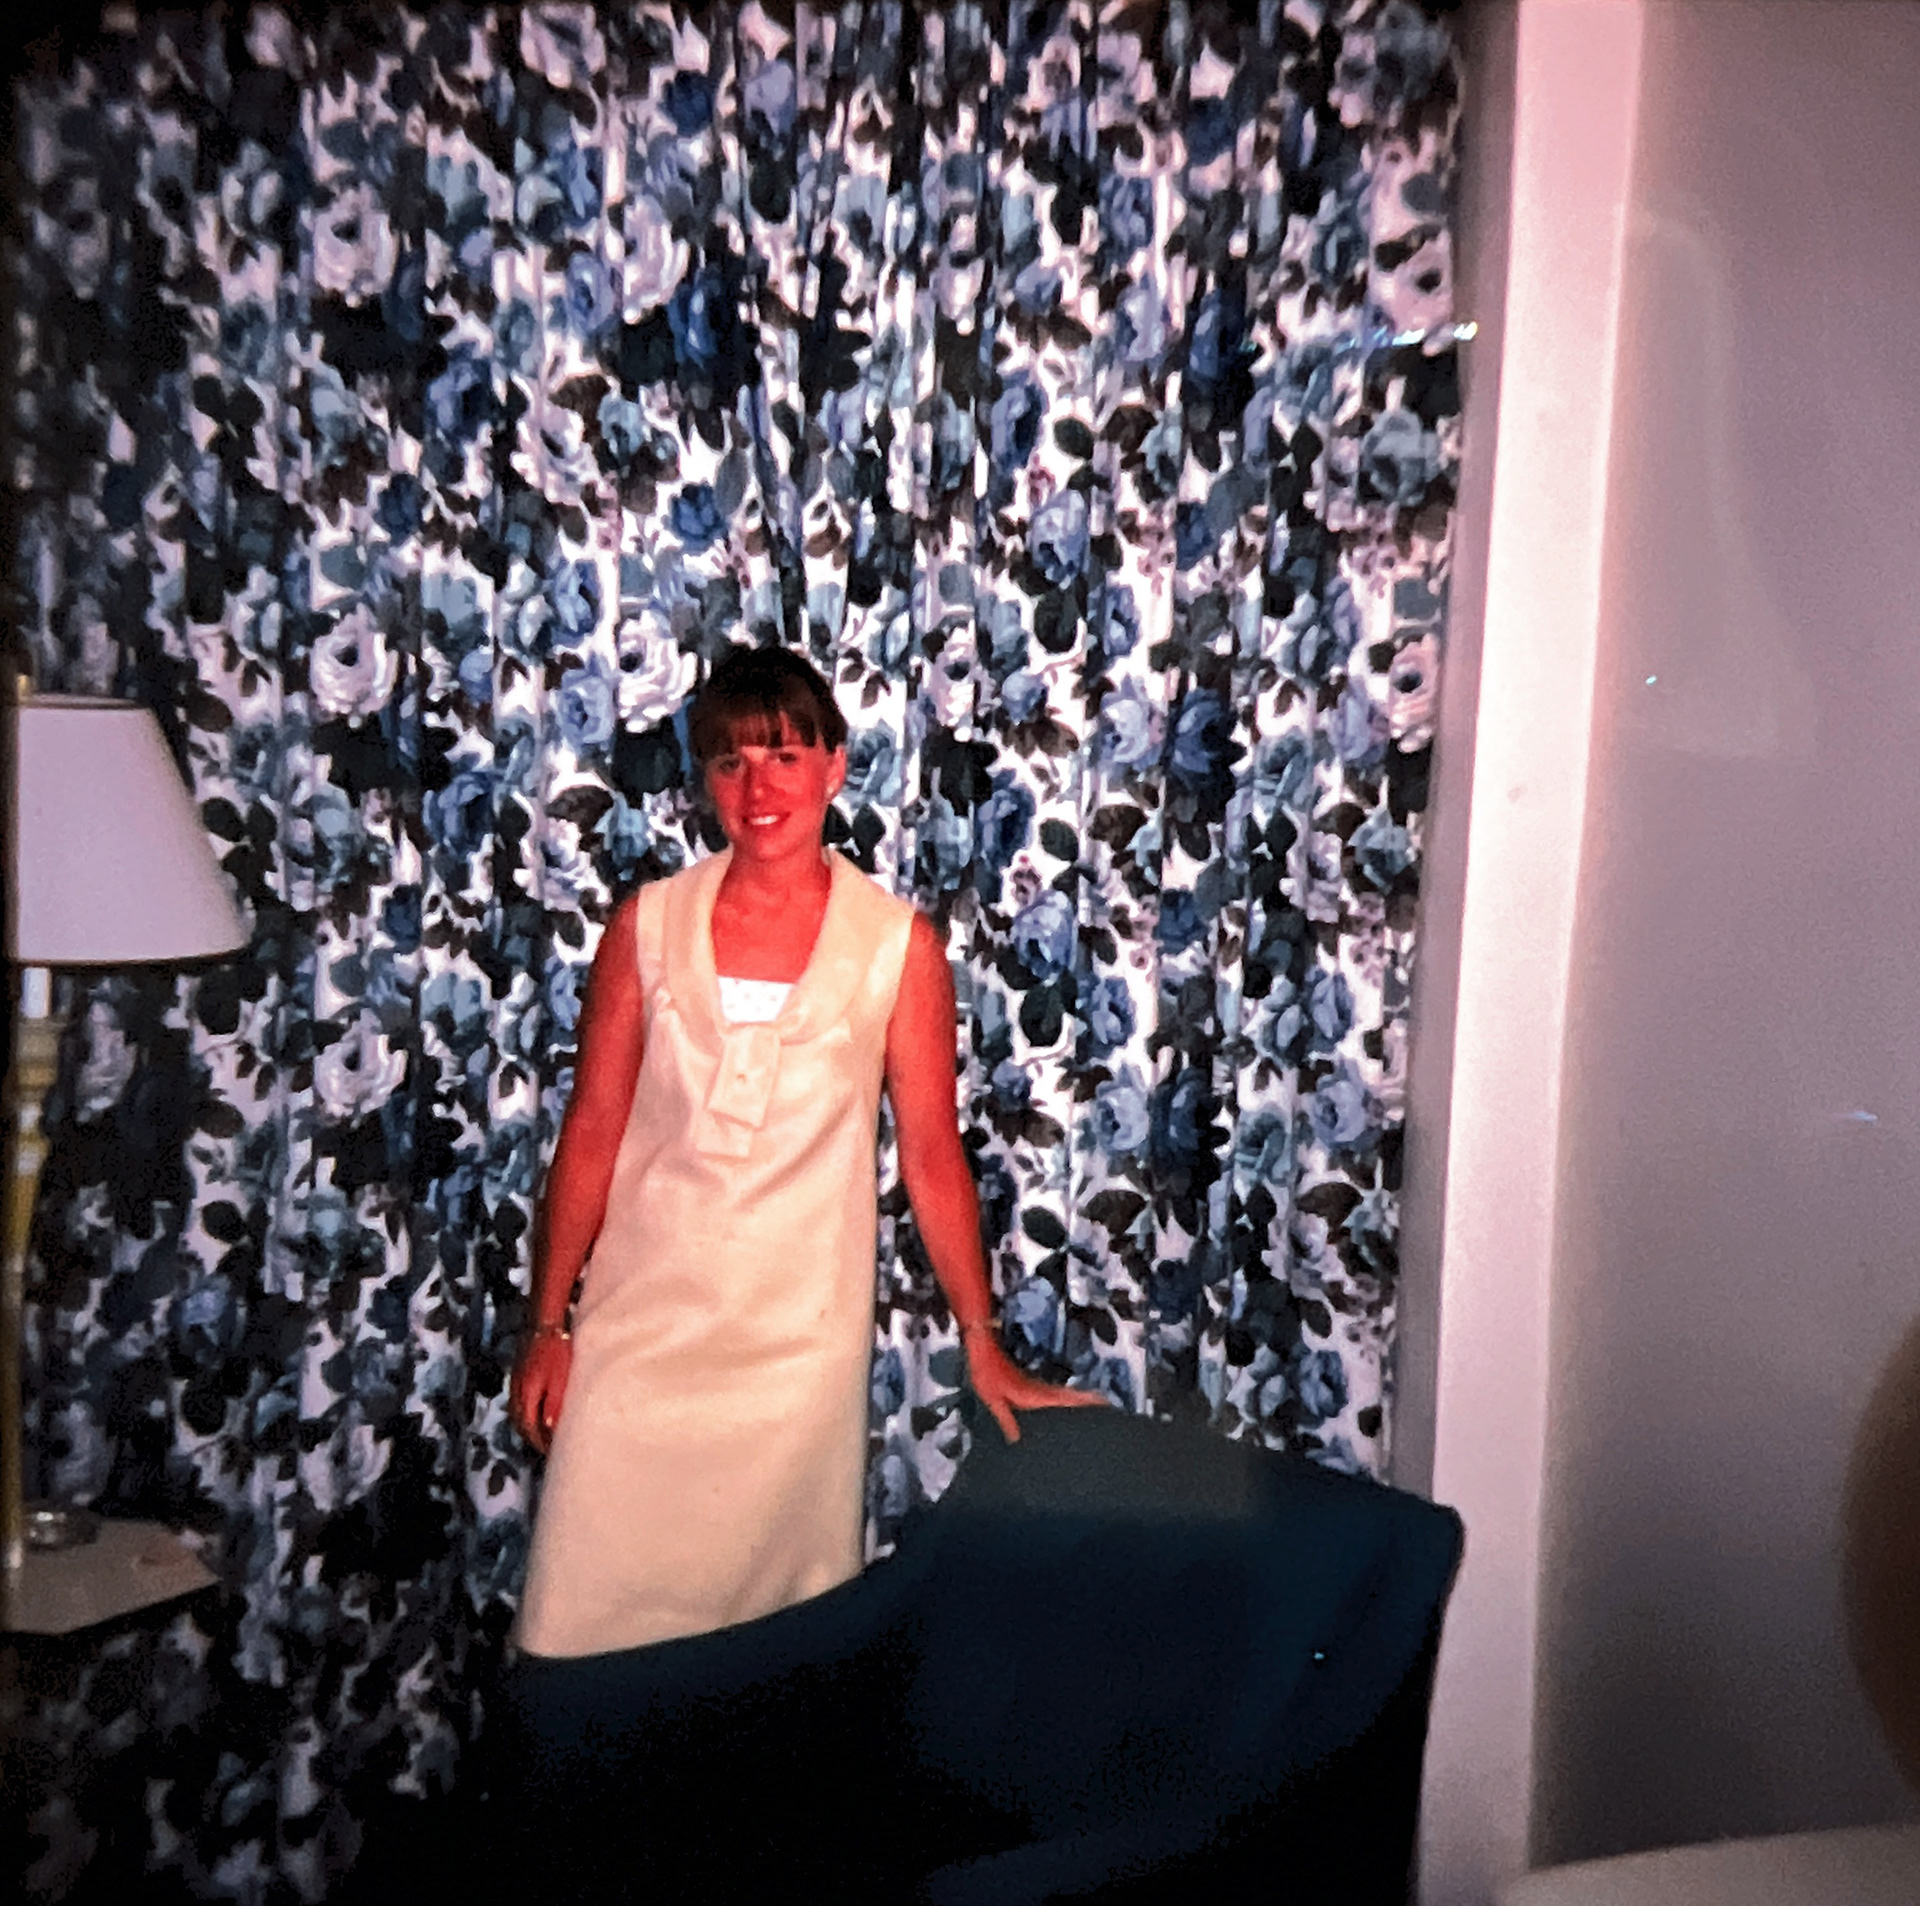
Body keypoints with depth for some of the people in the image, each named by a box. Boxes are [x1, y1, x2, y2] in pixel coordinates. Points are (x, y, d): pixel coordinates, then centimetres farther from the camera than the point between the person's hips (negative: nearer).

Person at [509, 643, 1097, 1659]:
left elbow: (932, 1154, -3)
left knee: (783, 1630, 11)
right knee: (594, 1603, 9)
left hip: (800, 1334, -1)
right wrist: (548, 1326, 2)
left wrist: (983, 1344, -4)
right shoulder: (648, 922, -2)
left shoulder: (899, 944, -6)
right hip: (641, 1319, 1)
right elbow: (591, 1132, 1)